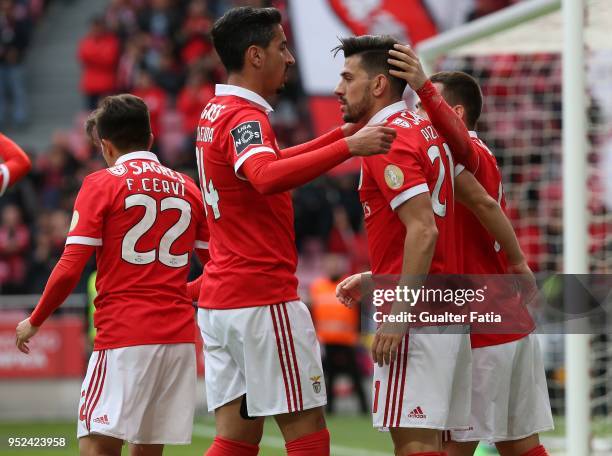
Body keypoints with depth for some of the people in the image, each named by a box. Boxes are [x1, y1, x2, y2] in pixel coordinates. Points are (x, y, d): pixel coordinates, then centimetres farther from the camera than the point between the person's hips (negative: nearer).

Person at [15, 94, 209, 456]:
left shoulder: (101, 185, -2)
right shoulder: (186, 187, 13)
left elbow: (69, 270, -7)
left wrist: (34, 322, 7)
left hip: (124, 335, -5)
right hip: (180, 336, 5)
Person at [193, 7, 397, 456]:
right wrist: (348, 148, -38)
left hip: (218, 300, 9)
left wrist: (342, 133, 26)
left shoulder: (217, 112, 16)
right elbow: (268, 178, -36)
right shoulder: (244, 116, -15)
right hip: (263, 299, -9)